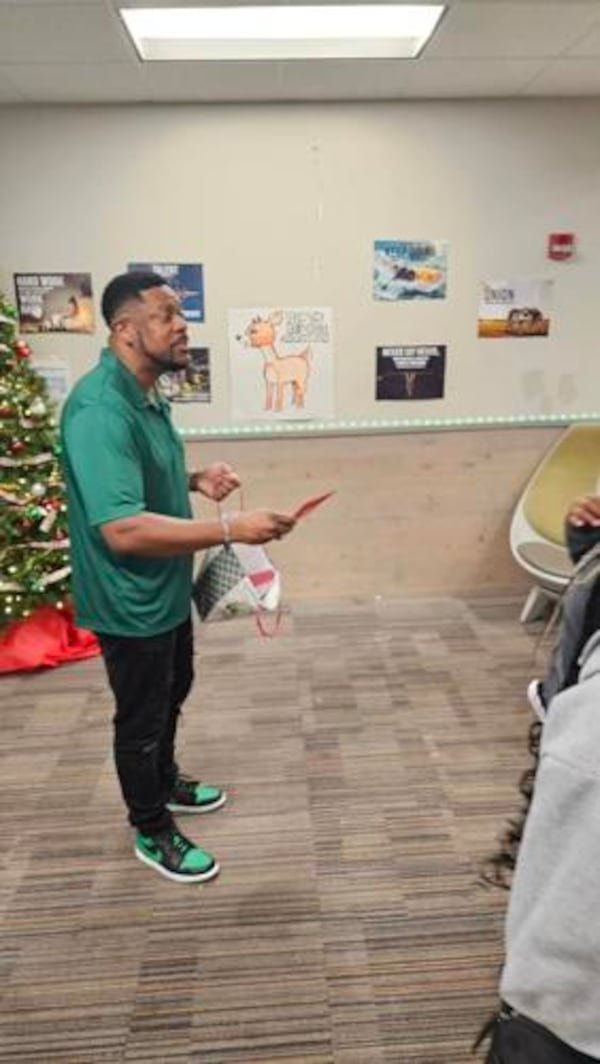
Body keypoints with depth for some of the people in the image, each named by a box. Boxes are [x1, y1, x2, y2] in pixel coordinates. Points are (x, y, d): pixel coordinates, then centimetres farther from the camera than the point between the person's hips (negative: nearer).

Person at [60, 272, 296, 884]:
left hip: (166, 587, 9)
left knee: (171, 693, 26)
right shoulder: (99, 409, -28)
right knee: (141, 714, 10)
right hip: (129, 600, -9)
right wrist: (231, 530, -35)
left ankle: (165, 784, 50)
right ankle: (152, 831, 33)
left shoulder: (145, 395, 4)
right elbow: (123, 529, -35)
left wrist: (194, 480, 0)